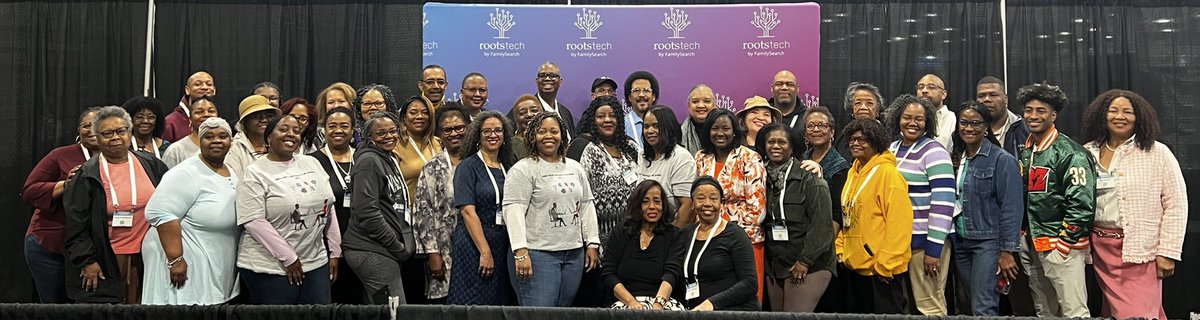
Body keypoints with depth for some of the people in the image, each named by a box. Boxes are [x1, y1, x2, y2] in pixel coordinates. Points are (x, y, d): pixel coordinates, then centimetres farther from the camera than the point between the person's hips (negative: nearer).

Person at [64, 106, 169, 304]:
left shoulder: (151, 166, 6)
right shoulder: (87, 176, -2)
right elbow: (76, 224, -3)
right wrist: (87, 261, -7)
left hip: (146, 258, 3)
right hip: (104, 263, -2)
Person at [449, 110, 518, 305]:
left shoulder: (508, 168, 13)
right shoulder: (468, 166, -4)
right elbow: (468, 211, -12)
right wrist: (485, 252, -18)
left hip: (503, 246, 6)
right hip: (474, 246, -5)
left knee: (499, 303, 7)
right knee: (473, 304, -3)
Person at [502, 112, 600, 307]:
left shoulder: (575, 168, 16)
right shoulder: (522, 170, -5)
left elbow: (586, 206, 19)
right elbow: (513, 211, -13)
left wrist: (592, 244, 12)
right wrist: (521, 252, -20)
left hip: (574, 253, 6)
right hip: (538, 253, -6)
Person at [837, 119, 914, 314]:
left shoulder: (888, 173, -14)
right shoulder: (854, 172, 11)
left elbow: (899, 222, -20)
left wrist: (887, 263, -21)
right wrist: (841, 247, 12)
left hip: (882, 269, -8)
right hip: (856, 263, 8)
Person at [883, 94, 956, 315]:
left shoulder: (933, 152, -10)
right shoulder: (892, 150, 11)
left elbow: (943, 202, -16)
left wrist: (934, 248, -19)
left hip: (925, 240, -7)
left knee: (929, 305, -2)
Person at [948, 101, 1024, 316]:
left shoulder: (1001, 160, -9)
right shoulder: (956, 158, 9)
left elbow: (1011, 208, -13)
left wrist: (1007, 251, -17)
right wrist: (953, 238, 7)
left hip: (988, 242, -6)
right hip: (960, 242, 6)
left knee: (983, 309, -9)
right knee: (972, 304, 13)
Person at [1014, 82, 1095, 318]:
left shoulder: (1069, 153, -10)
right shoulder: (1024, 152, 13)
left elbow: (1081, 203, -15)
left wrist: (1063, 244, -15)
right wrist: (1025, 241, 13)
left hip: (1062, 245, -7)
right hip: (1032, 245, 8)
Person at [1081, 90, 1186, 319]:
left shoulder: (1157, 153, -5)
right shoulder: (1088, 153, 4)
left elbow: (1175, 205, -6)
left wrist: (1168, 252, -9)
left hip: (1140, 249, -4)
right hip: (1101, 248, 4)